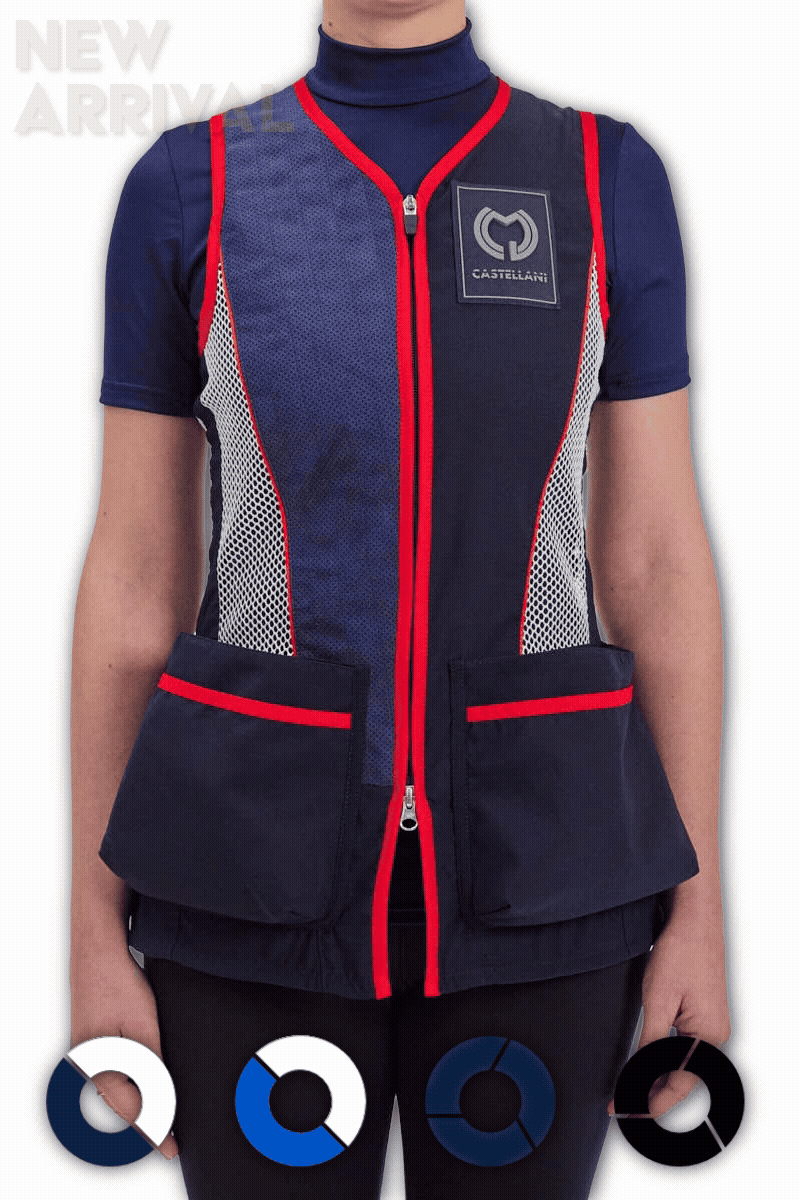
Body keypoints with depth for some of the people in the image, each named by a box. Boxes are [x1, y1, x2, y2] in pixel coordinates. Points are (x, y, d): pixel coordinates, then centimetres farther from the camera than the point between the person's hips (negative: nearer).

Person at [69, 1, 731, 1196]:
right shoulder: (185, 189, 1)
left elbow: (660, 561, 2)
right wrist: (95, 938, 0)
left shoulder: (610, 180, 3)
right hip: (269, 862, 0)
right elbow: (132, 577, 1)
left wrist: (697, 911, 0)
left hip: (527, 859, 1)